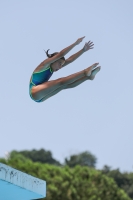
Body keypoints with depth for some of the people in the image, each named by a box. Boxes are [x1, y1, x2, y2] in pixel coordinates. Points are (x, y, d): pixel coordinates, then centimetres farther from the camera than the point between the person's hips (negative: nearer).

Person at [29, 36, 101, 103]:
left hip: (41, 97, 8)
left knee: (65, 85, -8)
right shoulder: (45, 64, -5)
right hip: (35, 92, -8)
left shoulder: (51, 68, 17)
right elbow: (60, 54, -16)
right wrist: (75, 43, -18)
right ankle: (85, 72, -25)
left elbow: (70, 59, 12)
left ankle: (88, 76, -16)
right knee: (61, 82, -20)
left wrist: (83, 50, 7)